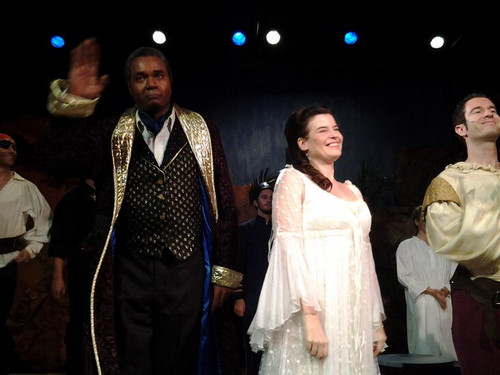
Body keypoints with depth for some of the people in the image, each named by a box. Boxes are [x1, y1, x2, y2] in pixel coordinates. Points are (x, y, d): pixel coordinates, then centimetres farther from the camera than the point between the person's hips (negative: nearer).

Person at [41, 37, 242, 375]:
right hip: (129, 271, 0)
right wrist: (73, 102, -19)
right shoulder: (113, 135, 6)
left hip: (186, 270, 0)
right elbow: (58, 161, -9)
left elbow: (224, 205, 4)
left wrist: (224, 270, 1)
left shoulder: (202, 132, 5)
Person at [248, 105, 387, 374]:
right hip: (313, 308, -6)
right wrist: (310, 317, -21)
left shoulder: (353, 191, 17)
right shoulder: (293, 179, -2)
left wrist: (377, 321, 12)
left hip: (355, 315, 6)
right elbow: (289, 248, -12)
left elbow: (364, 254, 16)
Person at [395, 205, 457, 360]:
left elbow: (454, 272, 14)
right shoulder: (407, 246, 6)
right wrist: (431, 291, -10)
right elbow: (405, 276, -3)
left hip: (444, 302, 4)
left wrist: (446, 289, -6)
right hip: (421, 304, -3)